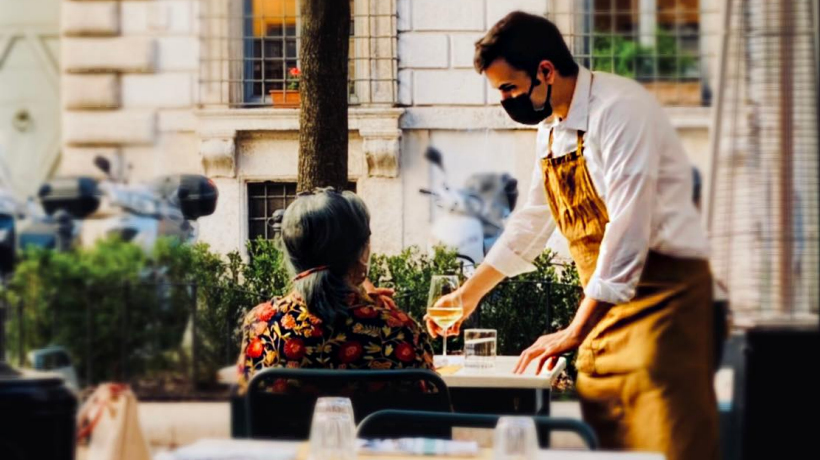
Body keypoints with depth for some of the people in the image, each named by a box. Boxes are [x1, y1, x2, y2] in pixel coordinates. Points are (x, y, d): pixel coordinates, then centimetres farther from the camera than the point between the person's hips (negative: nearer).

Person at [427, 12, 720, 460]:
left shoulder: (619, 110, -17)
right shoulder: (551, 129, 10)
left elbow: (628, 230, -23)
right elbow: (531, 220, 26)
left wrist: (575, 332, -23)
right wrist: (470, 293, 24)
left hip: (663, 290, -8)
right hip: (607, 302, 8)